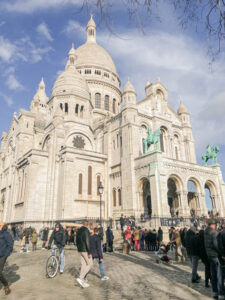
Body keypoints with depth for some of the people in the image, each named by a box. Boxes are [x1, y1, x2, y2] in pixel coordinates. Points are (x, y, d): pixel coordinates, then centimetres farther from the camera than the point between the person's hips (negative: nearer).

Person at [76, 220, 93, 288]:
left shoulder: (79, 230, 11)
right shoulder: (86, 230, -17)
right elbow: (87, 242, -23)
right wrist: (89, 253, -20)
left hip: (80, 250, 8)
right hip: (85, 250, -8)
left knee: (84, 265, 12)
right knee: (90, 264, 1)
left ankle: (82, 281, 12)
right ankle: (80, 278, -7)